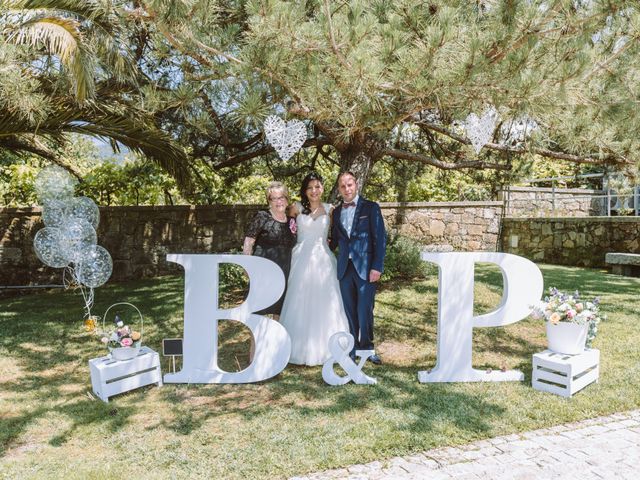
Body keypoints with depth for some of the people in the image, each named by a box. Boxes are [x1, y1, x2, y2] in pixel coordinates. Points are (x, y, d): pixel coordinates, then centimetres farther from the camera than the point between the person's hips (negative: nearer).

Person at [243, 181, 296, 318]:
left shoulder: (291, 220, 11)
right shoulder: (262, 217, -5)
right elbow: (248, 241, -8)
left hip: (284, 273, 5)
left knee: (280, 310, 12)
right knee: (260, 310, -3)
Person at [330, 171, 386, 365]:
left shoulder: (371, 208, 1)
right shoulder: (336, 212, 13)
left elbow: (380, 238, -4)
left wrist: (377, 267, -11)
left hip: (365, 267, -3)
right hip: (344, 267, 4)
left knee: (365, 311, -2)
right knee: (350, 311, 8)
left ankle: (367, 347, 18)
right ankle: (353, 349, 20)